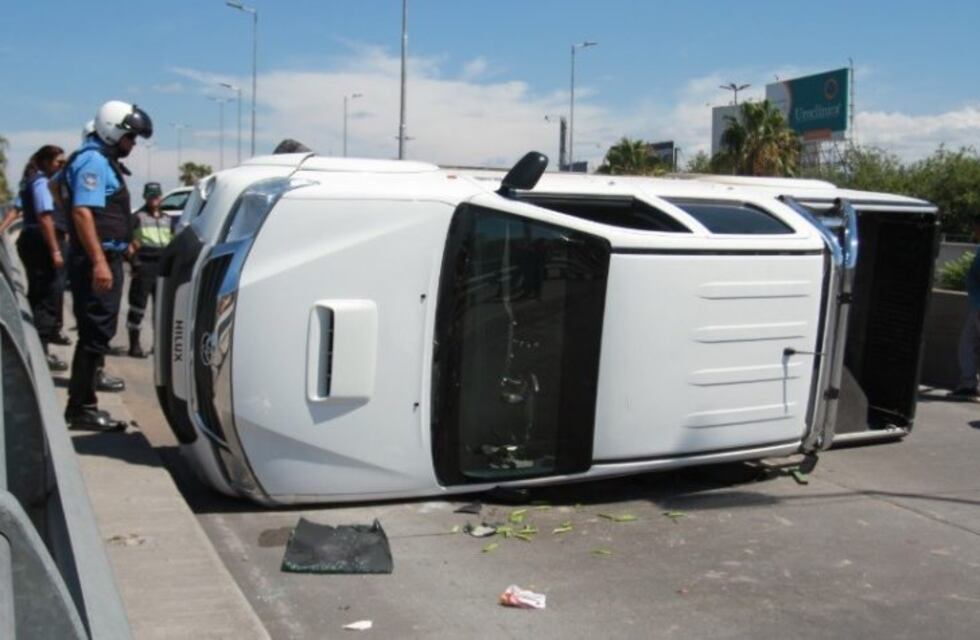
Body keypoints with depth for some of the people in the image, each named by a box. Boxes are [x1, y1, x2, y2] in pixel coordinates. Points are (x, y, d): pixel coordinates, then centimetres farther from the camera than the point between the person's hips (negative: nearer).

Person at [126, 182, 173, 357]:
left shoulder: (167, 219, 19)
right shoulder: (138, 217, 0)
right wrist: (134, 261, -16)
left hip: (163, 266, 6)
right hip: (144, 265, -6)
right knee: (138, 304, -5)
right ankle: (134, 344, -1)